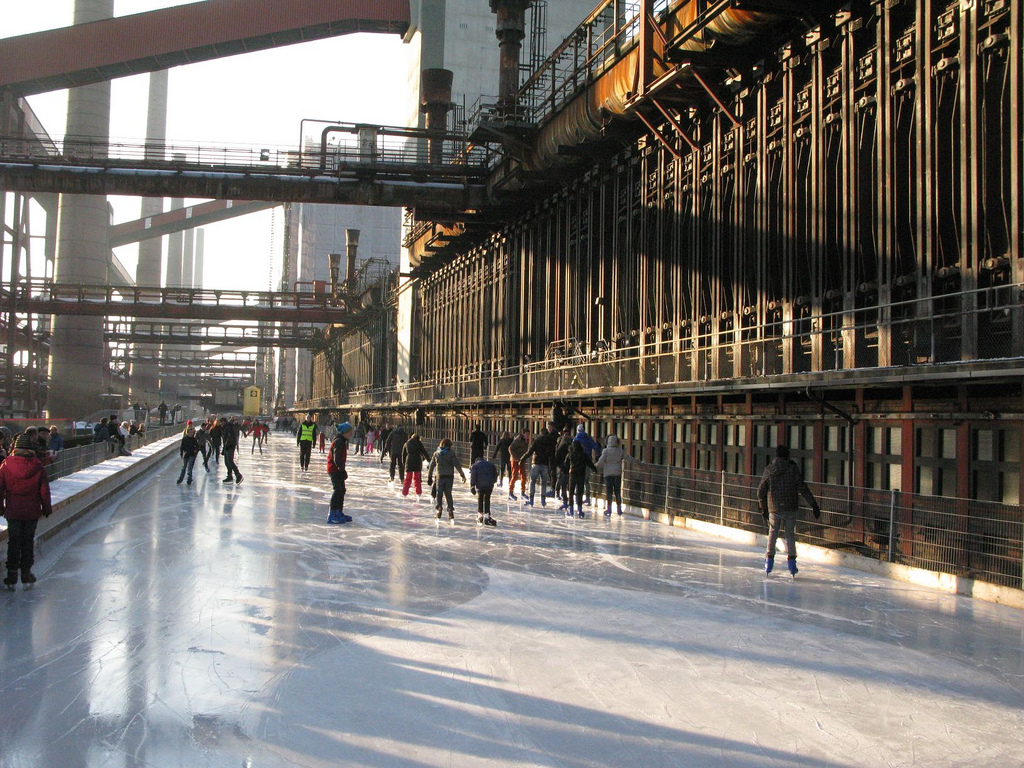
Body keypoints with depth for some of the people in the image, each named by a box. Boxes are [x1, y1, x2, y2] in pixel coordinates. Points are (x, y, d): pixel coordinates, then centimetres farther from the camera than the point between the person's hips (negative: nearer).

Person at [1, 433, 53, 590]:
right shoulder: (37, 466, -7)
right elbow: (44, 490, -3)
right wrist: (46, 508, 9)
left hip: (13, 511, 0)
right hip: (32, 511, 0)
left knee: (13, 541, 8)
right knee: (28, 541, 11)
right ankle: (26, 573, 15)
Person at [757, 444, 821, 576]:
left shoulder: (768, 470, 2)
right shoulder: (792, 468, -6)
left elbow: (761, 491, 5)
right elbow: (802, 488, -10)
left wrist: (764, 509, 16)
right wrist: (814, 505, -6)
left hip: (774, 509, 1)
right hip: (790, 508, -1)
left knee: (773, 533, 14)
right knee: (790, 534, 10)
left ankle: (769, 559, 8)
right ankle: (791, 560, 5)